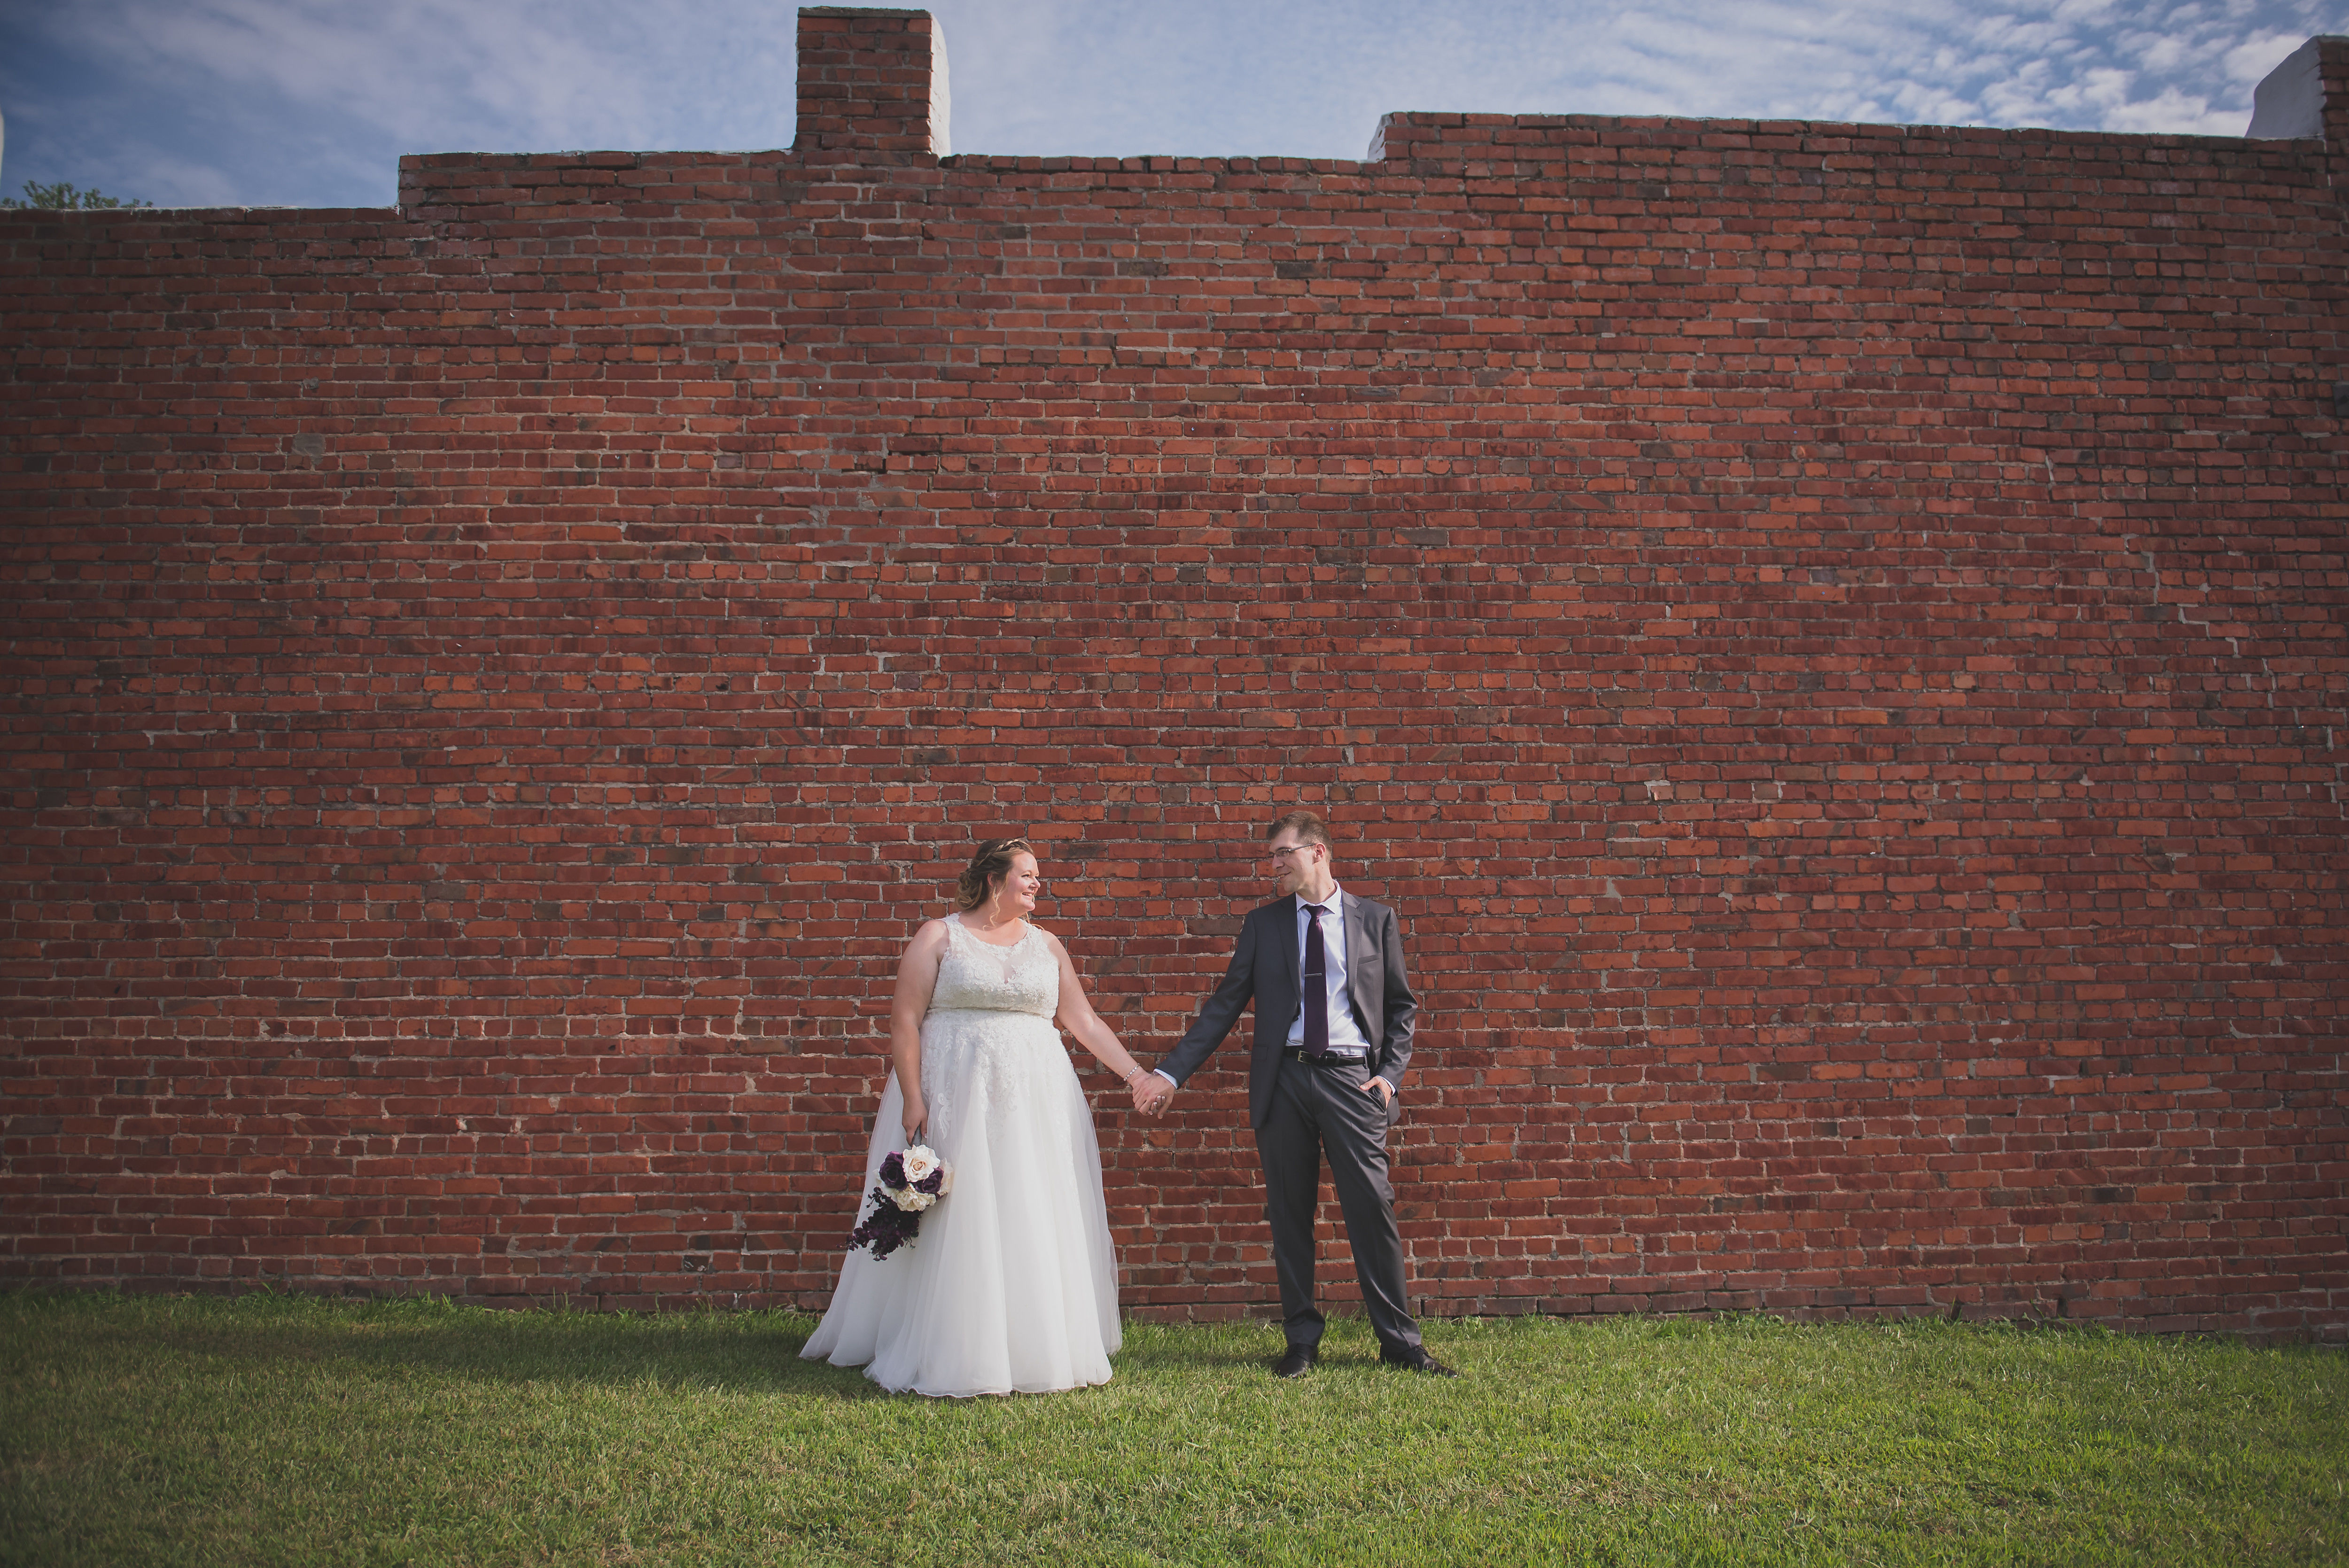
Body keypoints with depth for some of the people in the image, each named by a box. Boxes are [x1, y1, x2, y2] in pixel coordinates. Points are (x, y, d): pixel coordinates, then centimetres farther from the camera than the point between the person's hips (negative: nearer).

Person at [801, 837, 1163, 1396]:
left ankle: (1036, 1351, 15)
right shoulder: (938, 937, 1)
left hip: (1035, 1102, 4)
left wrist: (1137, 1073, 4)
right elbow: (904, 1020, -5)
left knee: (1034, 1227, 4)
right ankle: (952, 1356, 10)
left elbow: (1085, 1022, 12)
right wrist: (912, 1099, -14)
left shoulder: (1047, 945, 13)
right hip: (954, 1101, -3)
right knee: (954, 1225, -1)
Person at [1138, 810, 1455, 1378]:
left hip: (1351, 1078, -1)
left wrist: (1391, 1072, -2)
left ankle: (1400, 1342, 9)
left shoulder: (1375, 919, 8)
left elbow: (1402, 1006, 12)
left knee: (1372, 1209, -3)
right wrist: (1172, 1072, 0)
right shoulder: (1263, 922, 9)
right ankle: (1302, 1341, 18)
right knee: (1289, 1216, 6)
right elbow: (1225, 1005, 8)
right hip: (1283, 1079, 2)